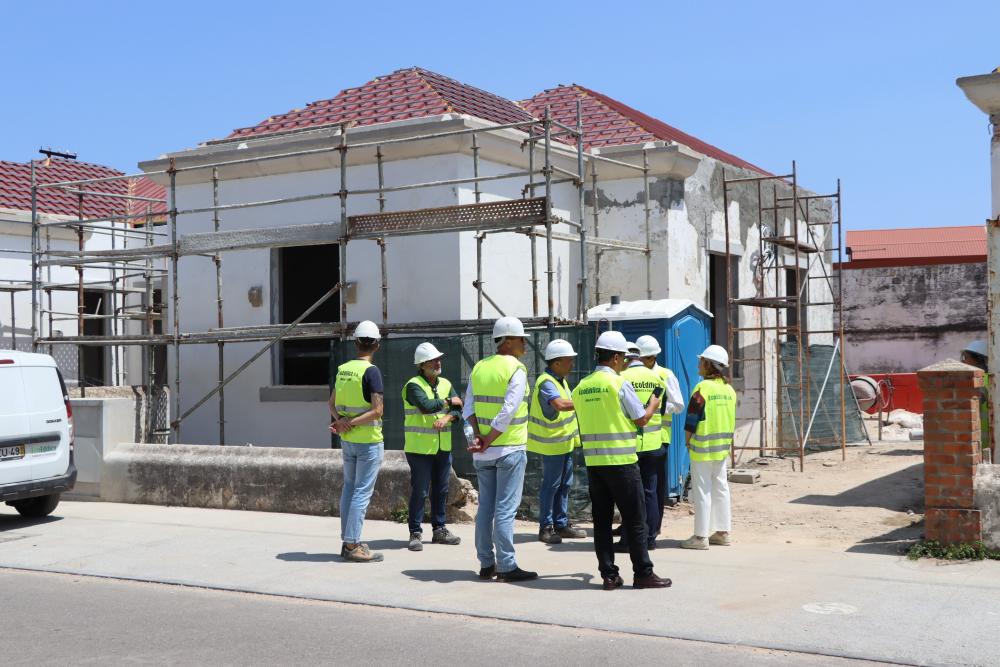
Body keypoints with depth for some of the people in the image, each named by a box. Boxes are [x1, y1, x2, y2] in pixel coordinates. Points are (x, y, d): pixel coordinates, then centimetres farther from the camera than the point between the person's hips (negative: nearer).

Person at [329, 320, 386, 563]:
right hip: (368, 440, -7)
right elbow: (377, 411, -20)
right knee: (362, 492, -3)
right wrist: (351, 423, -13)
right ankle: (353, 545, -2)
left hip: (347, 440, 7)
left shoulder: (342, 369, 7)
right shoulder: (371, 371, -15)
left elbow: (332, 404, 12)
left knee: (349, 488, 14)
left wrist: (341, 420, -4)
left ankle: (348, 541, 20)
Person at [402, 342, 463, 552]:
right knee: (419, 491, -2)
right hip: (420, 448, -6)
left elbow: (458, 409, 3)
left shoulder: (445, 384, 11)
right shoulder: (414, 385, -10)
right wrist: (449, 402, -12)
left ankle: (439, 530, 23)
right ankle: (415, 533, 5)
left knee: (441, 490, 13)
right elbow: (426, 406, -26)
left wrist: (447, 417, -18)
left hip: (443, 447, 6)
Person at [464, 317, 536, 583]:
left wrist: (479, 435, -6)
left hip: (484, 452, 6)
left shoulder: (478, 368, 9)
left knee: (486, 506, 11)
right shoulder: (516, 369, -11)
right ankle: (506, 566, -1)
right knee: (506, 509, -4)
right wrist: (488, 442, -13)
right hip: (510, 449, -6)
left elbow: (469, 407, 3)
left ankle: (486, 564, 16)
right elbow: (507, 413, -18)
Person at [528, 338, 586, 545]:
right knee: (551, 485, -3)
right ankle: (546, 527, 4)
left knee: (564, 483, 14)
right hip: (552, 443, -10)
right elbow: (560, 404, -39)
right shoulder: (546, 383, -21)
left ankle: (561, 524, 23)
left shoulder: (560, 379, 11)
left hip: (564, 441, 10)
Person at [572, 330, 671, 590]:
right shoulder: (620, 384, -10)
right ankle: (643, 574, 8)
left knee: (601, 519, 9)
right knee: (634, 519, 3)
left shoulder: (581, 387, 7)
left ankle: (609, 575, 11)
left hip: (593, 461, 6)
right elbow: (641, 419, -4)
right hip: (621, 460, -6)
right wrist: (653, 404, 15)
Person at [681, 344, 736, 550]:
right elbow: (730, 420, 12)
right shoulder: (729, 389, 7)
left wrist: (688, 441, -2)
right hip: (723, 447, 7)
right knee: (721, 488, 14)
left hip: (703, 448, -7)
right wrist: (727, 442, 19)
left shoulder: (702, 388, -16)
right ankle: (722, 532, 20)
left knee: (702, 491, -2)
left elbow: (692, 419, -14)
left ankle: (700, 536, 1)